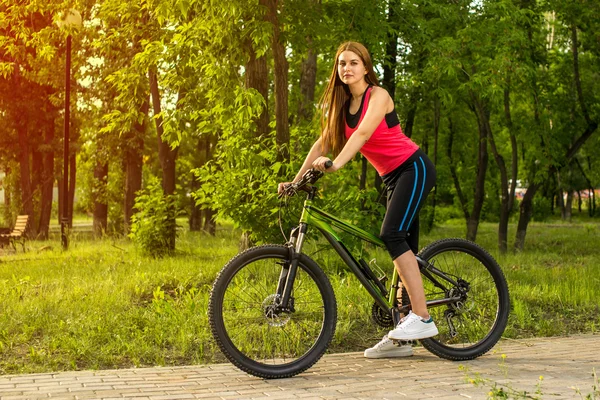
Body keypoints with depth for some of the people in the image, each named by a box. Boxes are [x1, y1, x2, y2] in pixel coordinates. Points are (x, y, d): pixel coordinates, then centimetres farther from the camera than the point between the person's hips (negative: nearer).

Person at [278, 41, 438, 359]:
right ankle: (401, 338, 8)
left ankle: (422, 318, -25)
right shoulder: (342, 105, 8)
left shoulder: (378, 96, -13)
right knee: (403, 249, 6)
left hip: (413, 168, -8)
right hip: (392, 177, 8)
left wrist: (336, 163, -43)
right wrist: (296, 179, -4)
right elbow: (323, 143, 5)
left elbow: (362, 133, -29)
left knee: (391, 234, -24)